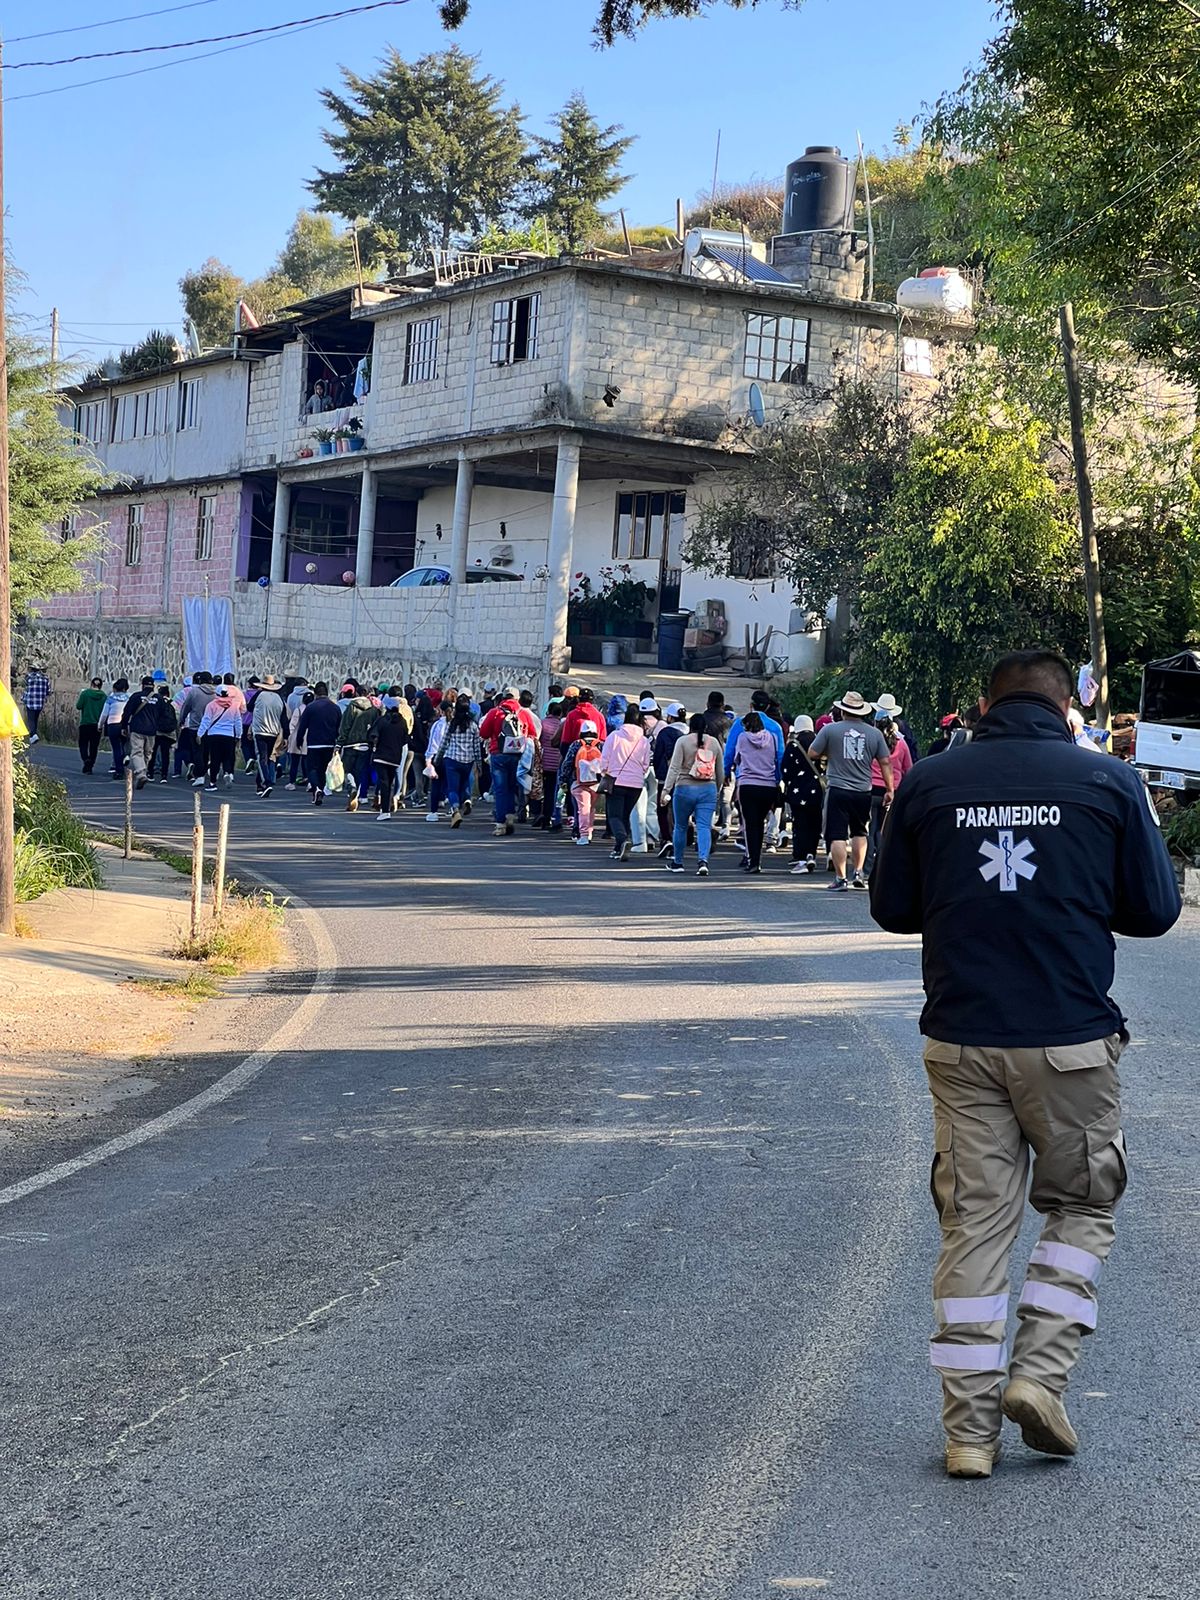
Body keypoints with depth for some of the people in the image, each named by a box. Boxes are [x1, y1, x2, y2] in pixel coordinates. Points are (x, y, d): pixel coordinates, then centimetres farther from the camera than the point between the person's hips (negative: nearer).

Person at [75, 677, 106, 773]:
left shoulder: (85, 693, -6)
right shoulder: (104, 696, 0)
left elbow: (78, 706, -6)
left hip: (85, 723, -2)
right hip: (97, 725, 2)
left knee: (83, 744, 6)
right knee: (94, 746, 9)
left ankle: (86, 759, -20)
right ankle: (90, 765, 9)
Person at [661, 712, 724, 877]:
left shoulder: (683, 741, -4)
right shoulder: (714, 742, 6)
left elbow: (674, 767, -11)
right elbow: (721, 772, 12)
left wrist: (666, 789, -12)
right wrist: (717, 790, 25)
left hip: (685, 788, -2)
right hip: (708, 789, 2)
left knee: (680, 826, 13)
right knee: (704, 826, -4)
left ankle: (677, 862, 24)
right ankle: (703, 860, -23)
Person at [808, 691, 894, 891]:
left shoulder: (830, 729, -4)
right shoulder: (874, 733, 3)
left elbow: (812, 754, 1)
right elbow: (885, 763, 5)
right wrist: (889, 790, 12)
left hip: (837, 790, -3)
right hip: (863, 792, 3)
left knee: (837, 836, 1)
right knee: (859, 833, 20)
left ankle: (840, 878, -1)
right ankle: (858, 873, 15)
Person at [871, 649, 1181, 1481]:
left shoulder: (928, 783, 2)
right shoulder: (1109, 782, -2)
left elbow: (892, 907, 8)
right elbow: (1155, 910, 2)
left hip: (961, 1039, 2)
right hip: (1071, 1039, -2)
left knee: (974, 1225, 8)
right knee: (1082, 1207, 18)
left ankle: (970, 1426, 10)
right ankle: (1041, 1372, 4)